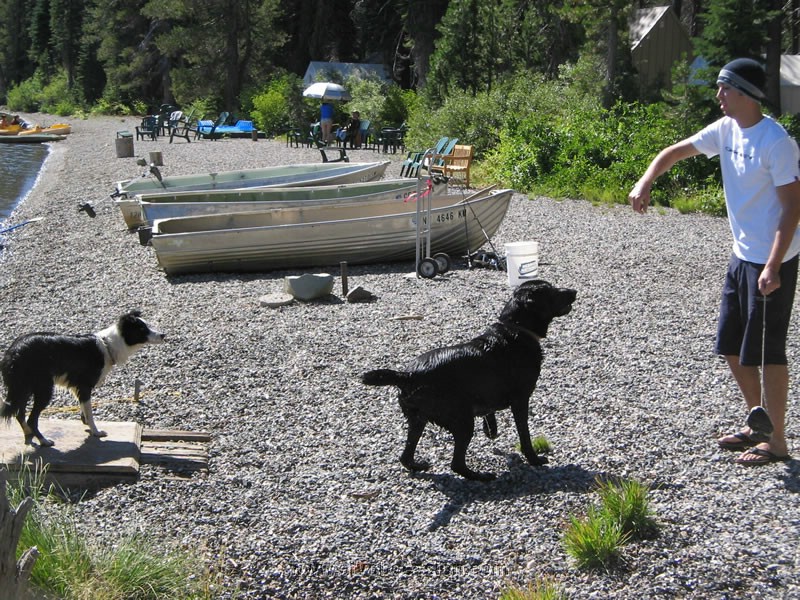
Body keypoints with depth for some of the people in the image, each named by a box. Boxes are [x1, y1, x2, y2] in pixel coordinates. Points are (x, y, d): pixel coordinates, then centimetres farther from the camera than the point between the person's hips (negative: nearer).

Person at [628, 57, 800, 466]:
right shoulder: (726, 130, 4)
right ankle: (758, 424, 30)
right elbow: (675, 152, 12)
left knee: (766, 350, -1)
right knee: (731, 346, 15)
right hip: (742, 255, 9)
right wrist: (646, 181, -8)